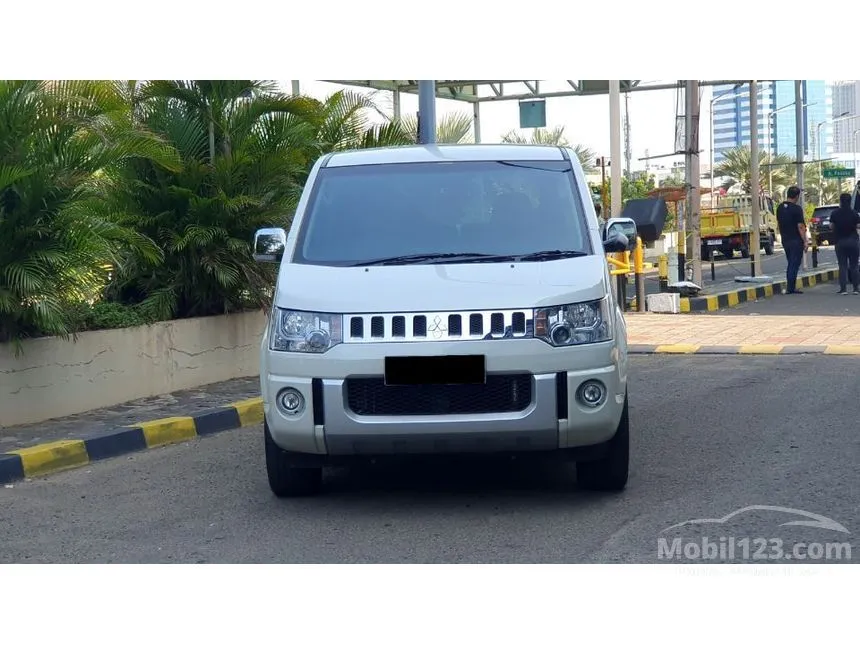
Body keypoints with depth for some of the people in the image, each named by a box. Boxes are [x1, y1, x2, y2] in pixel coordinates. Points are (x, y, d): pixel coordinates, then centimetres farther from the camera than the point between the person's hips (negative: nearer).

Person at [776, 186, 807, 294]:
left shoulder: (780, 208, 7)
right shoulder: (797, 208, -15)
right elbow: (800, 227, -17)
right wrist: (805, 241, -12)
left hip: (785, 240, 7)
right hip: (796, 240, -7)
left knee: (790, 264, 15)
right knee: (794, 264, -3)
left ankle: (791, 287, 16)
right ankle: (791, 288, -5)